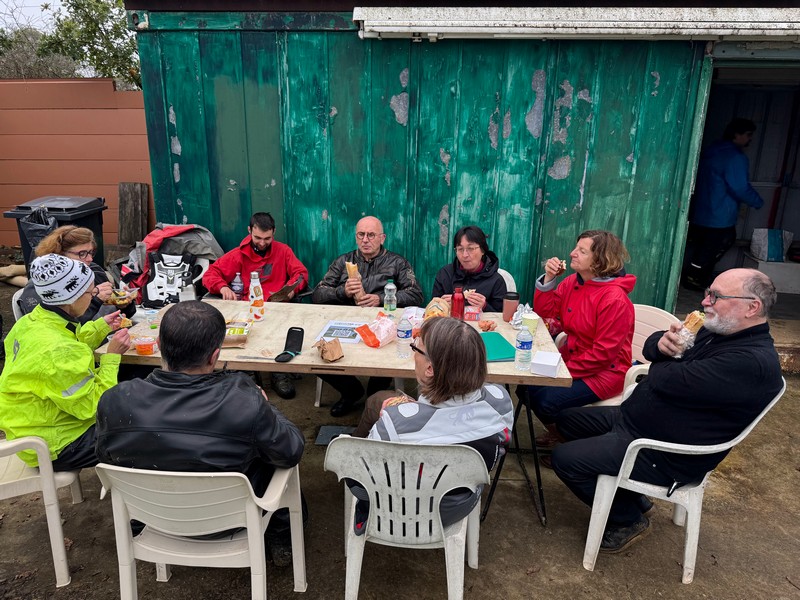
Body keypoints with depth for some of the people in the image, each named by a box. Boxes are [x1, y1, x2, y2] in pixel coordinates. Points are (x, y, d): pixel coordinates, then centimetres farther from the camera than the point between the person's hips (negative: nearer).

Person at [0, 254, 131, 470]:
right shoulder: (58, 353, -33)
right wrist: (112, 356, -21)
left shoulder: (31, 322, -5)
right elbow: (92, 407, -25)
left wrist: (101, 327, 5)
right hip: (54, 447, -9)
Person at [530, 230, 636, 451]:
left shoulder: (615, 299, -24)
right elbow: (545, 312, 4)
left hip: (604, 371, -8)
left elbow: (603, 354, -23)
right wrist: (548, 278, -9)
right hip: (571, 356, 8)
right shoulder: (573, 282, 0)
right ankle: (556, 433, 23)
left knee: (547, 400, -22)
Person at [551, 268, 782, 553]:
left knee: (565, 458, -15)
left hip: (666, 456, -10)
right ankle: (630, 494, 21)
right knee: (568, 419, 16)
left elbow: (667, 380, -31)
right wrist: (662, 342, -17)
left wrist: (664, 364, -8)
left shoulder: (753, 362, -27)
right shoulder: (716, 331, 5)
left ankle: (628, 519, 10)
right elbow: (649, 346, 8)